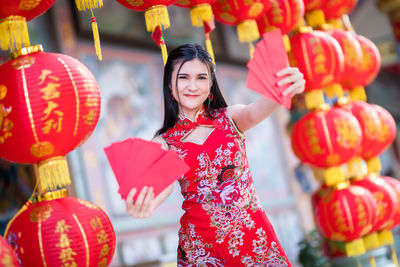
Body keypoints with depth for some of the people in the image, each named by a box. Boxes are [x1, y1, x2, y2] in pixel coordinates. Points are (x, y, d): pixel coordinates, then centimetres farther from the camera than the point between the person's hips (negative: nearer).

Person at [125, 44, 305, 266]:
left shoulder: (230, 118, 1)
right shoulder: (163, 143, 0)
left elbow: (254, 113, -21)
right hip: (201, 245, 0)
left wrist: (284, 90, -44)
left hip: (254, 236, 0)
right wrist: (146, 205, -43)